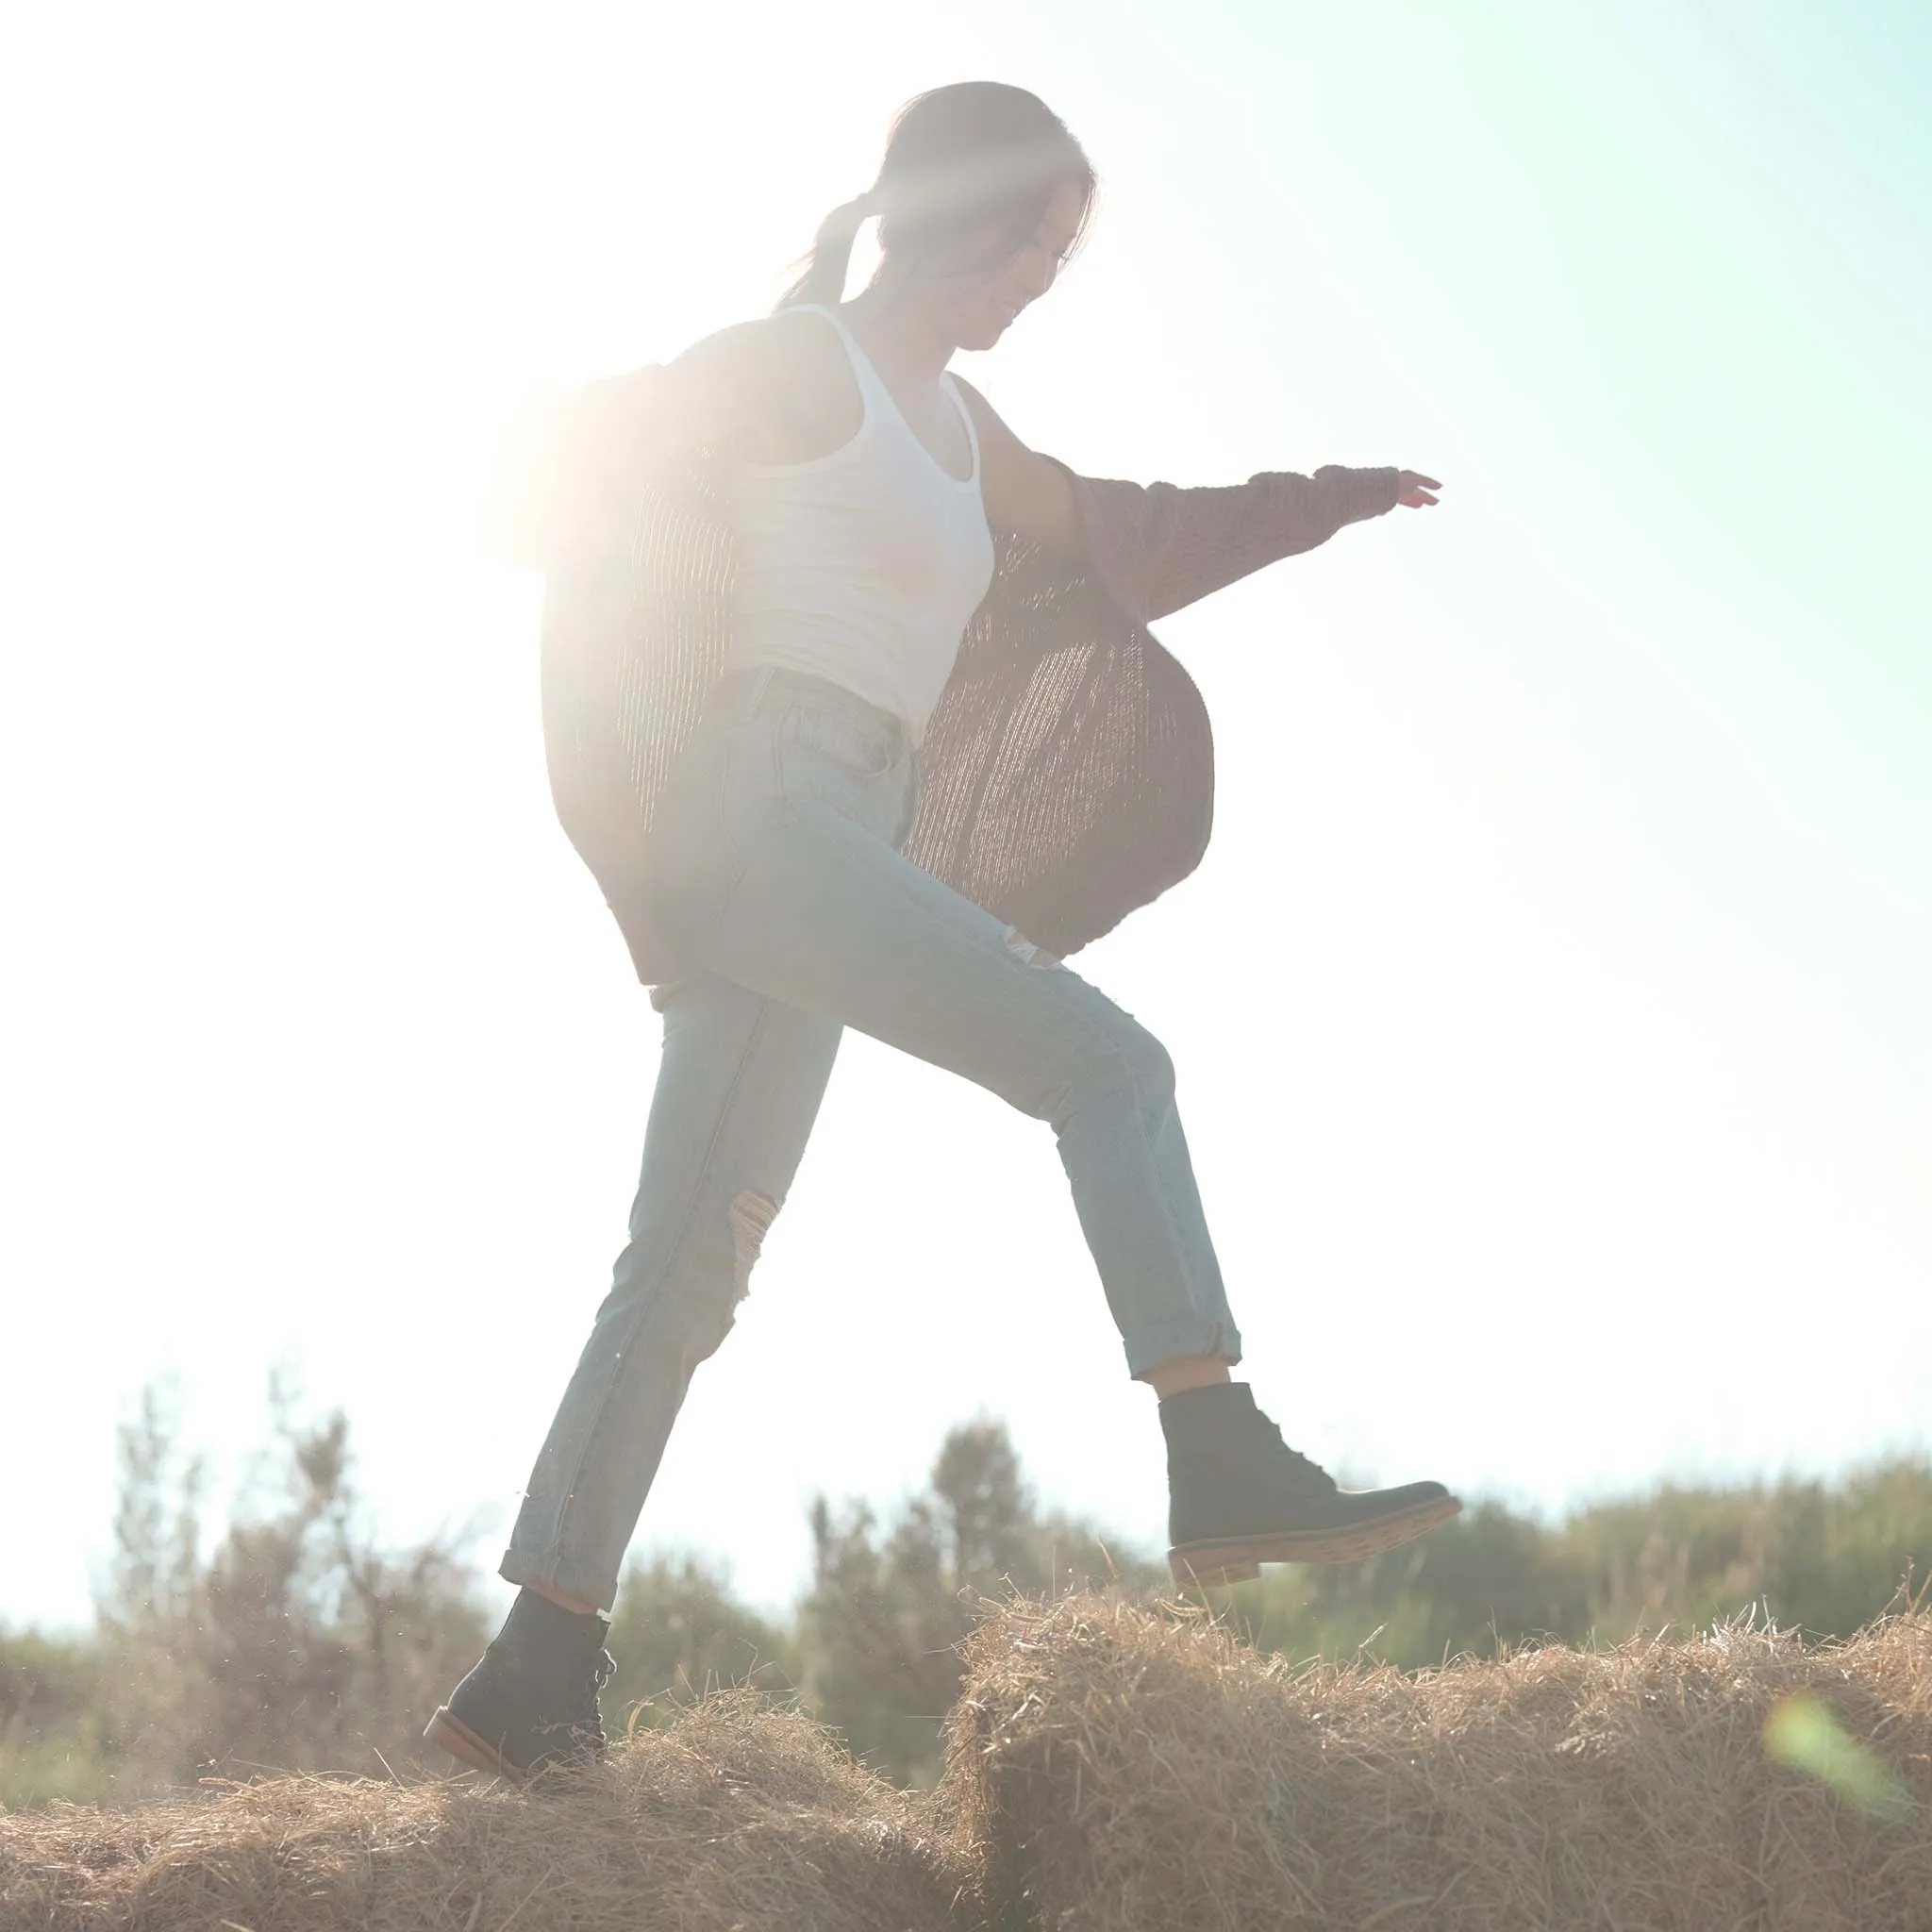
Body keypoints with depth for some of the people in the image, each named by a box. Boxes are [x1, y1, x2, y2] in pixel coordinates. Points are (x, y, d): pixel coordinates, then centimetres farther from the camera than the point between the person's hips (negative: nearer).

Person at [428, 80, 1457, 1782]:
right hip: (758, 810, -8)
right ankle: (1225, 1471, -21)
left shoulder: (957, 429, 26)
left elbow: (1121, 544, 37)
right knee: (1106, 1065, -14)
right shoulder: (802, 365, 1)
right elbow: (601, 482, -3)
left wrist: (1326, 502, 31)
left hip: (832, 850, 8)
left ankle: (537, 1676, 0)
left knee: (690, 1265, 2)